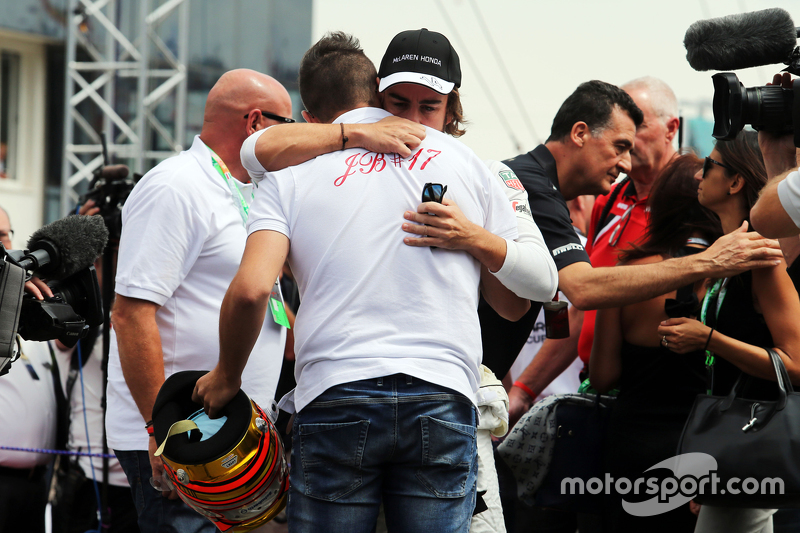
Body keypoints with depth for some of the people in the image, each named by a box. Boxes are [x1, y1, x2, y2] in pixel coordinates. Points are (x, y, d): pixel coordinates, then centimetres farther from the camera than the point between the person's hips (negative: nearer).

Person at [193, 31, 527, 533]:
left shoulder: (292, 173, 8)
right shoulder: (461, 158, 13)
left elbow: (250, 290, -7)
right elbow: (516, 300, 15)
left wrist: (226, 378, 11)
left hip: (335, 398, -1)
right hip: (442, 398, 1)